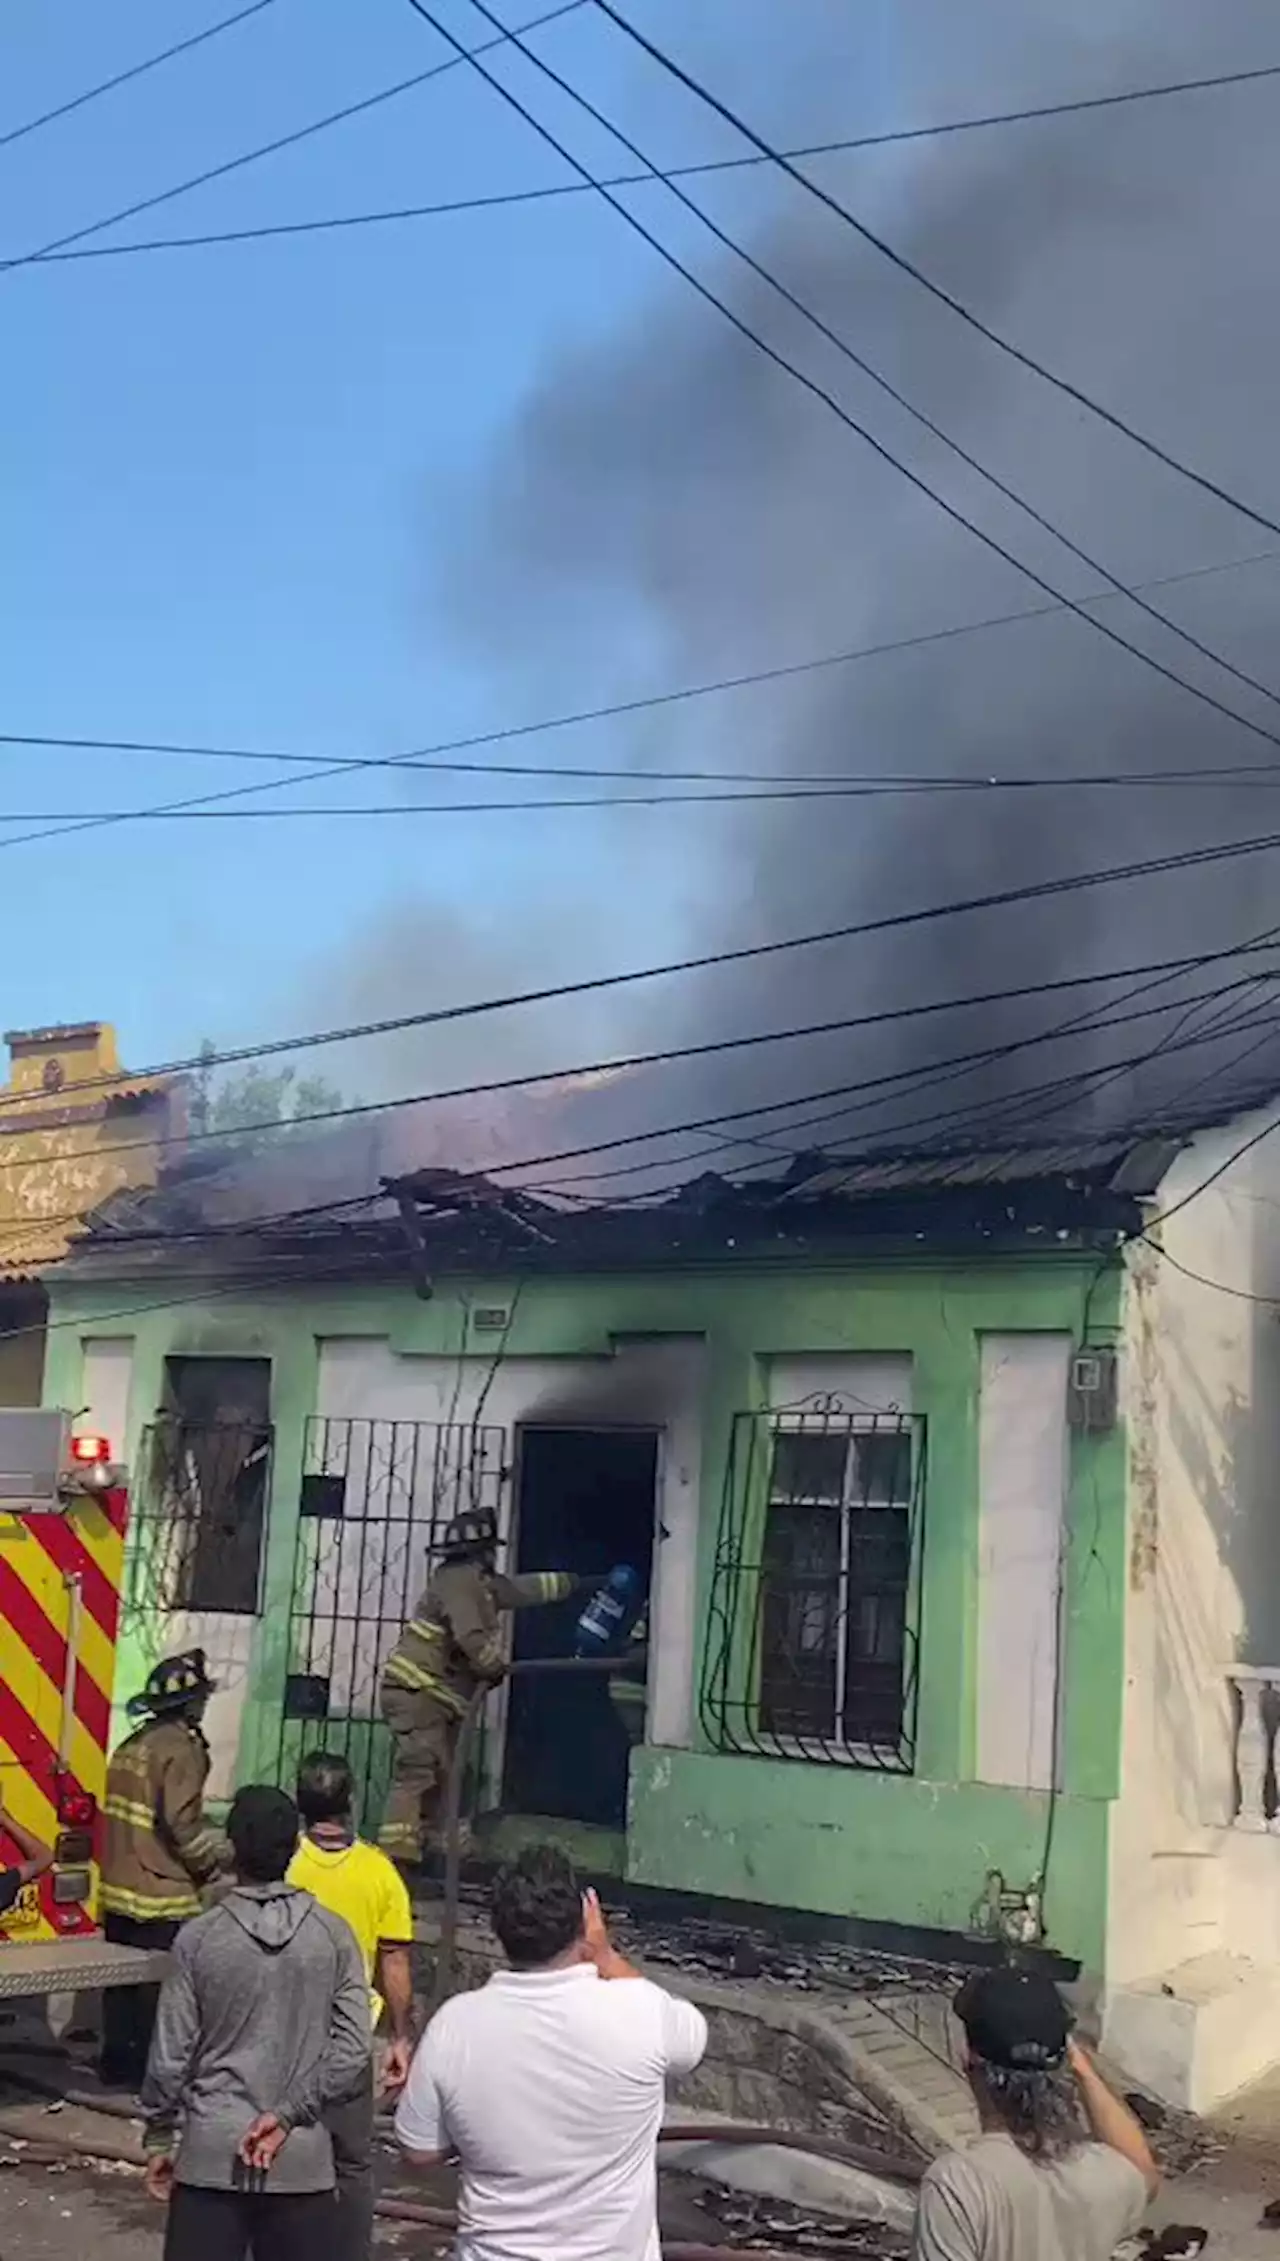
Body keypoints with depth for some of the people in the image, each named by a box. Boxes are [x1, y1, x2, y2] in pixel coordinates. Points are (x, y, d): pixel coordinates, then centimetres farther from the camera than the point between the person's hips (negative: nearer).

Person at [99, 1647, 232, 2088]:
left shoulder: (132, 1746, 10)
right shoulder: (182, 1749, -15)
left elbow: (128, 1817, 14)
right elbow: (182, 1825, -21)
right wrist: (217, 1863, -5)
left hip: (120, 1890, 8)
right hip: (162, 1896, -8)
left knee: (123, 1984, 16)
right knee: (159, 1990, 1)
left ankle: (117, 2068, 24)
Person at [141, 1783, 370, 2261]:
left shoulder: (199, 1937, -7)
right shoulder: (333, 1934, -3)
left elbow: (171, 2054, -4)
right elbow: (353, 2048, -8)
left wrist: (159, 2137, 8)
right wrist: (288, 2113, -6)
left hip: (211, 2152, -1)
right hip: (302, 2154, 1)